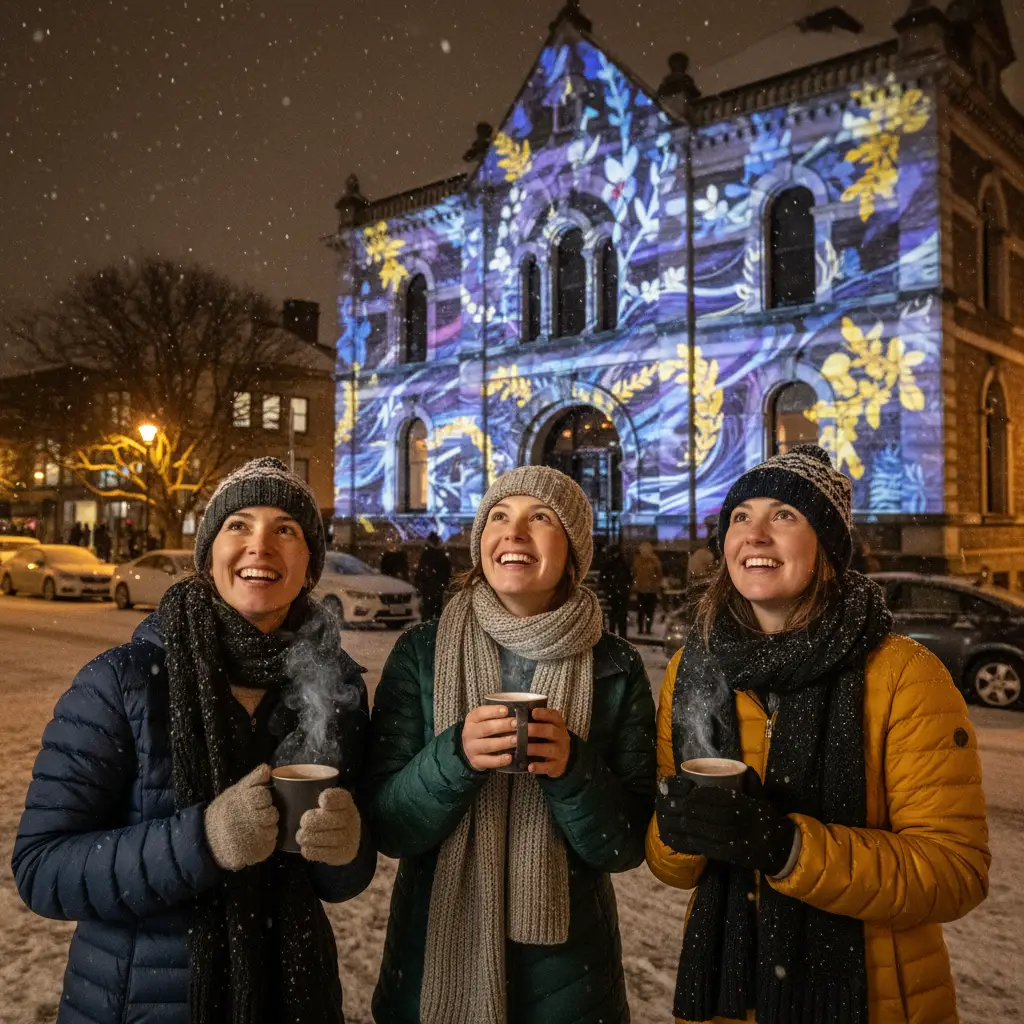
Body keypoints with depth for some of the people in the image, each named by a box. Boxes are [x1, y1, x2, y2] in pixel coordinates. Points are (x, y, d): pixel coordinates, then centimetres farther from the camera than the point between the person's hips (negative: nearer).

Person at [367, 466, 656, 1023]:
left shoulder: (615, 667, -7)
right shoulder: (421, 652, -8)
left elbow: (626, 846, -6)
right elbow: (387, 826, -9)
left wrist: (573, 768, -24)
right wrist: (455, 755, -26)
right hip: (435, 953, 0)